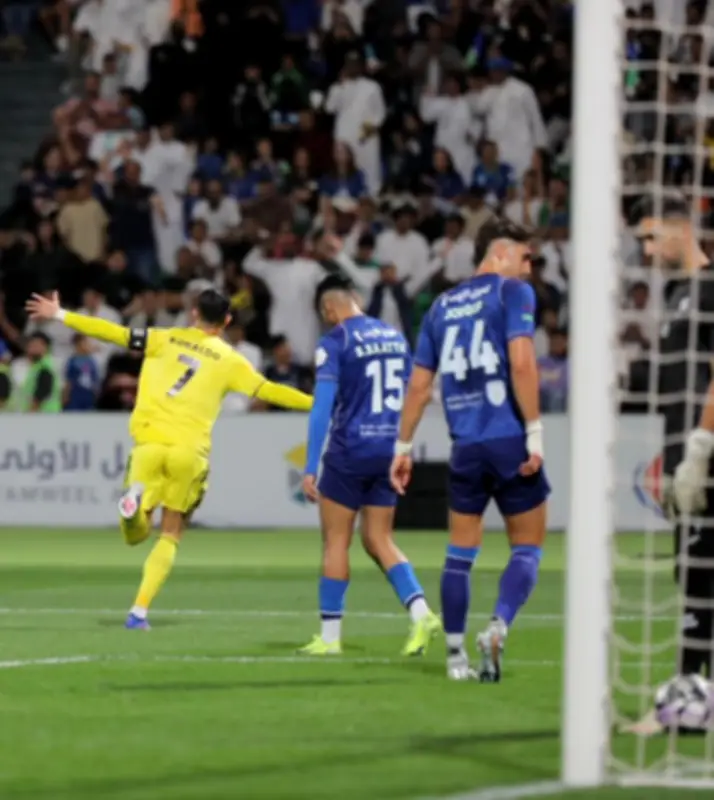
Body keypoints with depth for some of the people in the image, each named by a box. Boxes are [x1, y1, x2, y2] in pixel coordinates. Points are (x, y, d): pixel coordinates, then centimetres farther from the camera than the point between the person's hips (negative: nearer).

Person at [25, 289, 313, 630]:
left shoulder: (166, 339, 7)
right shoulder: (229, 360, 5)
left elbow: (116, 334, 3)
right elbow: (268, 391, 6)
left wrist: (60, 316, 7)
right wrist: (318, 403, 16)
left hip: (149, 441, 1)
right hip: (189, 449, -1)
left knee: (135, 534, 9)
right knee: (170, 535, 13)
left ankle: (135, 500, -28)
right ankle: (139, 611, 1)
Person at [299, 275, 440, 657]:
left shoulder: (334, 342, -9)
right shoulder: (395, 336, 11)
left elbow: (322, 407, -15)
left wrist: (310, 468, -14)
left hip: (350, 449, -6)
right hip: (390, 452, 6)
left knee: (335, 542, 6)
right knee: (378, 540, 12)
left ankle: (330, 636, 9)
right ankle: (420, 611, -8)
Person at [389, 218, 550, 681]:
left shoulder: (442, 307, 15)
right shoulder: (513, 292, -2)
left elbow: (419, 385, 15)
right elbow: (521, 362, -14)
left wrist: (403, 447, 21)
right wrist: (535, 432, -14)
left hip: (465, 447, 5)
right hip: (509, 439, -5)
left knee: (461, 551, 13)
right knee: (527, 548, 4)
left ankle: (456, 655, 12)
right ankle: (498, 628, -19)